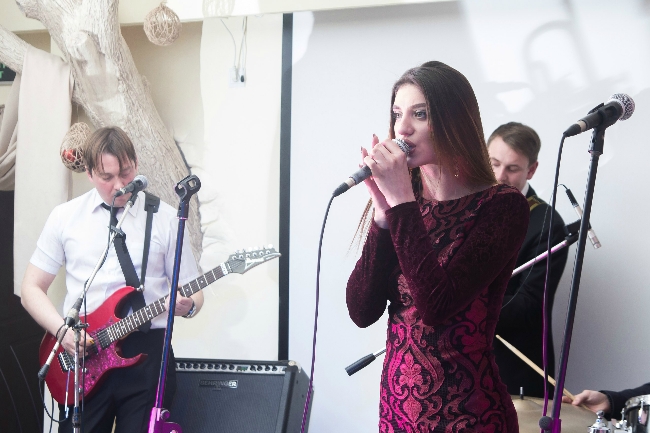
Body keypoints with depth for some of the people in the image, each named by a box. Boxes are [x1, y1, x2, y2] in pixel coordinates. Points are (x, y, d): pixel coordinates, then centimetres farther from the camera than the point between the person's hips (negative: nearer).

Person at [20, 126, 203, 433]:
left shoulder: (164, 218, 2)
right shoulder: (65, 216, 6)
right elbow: (31, 289, 7)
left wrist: (187, 305, -17)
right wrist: (63, 331, -9)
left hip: (147, 350, -1)